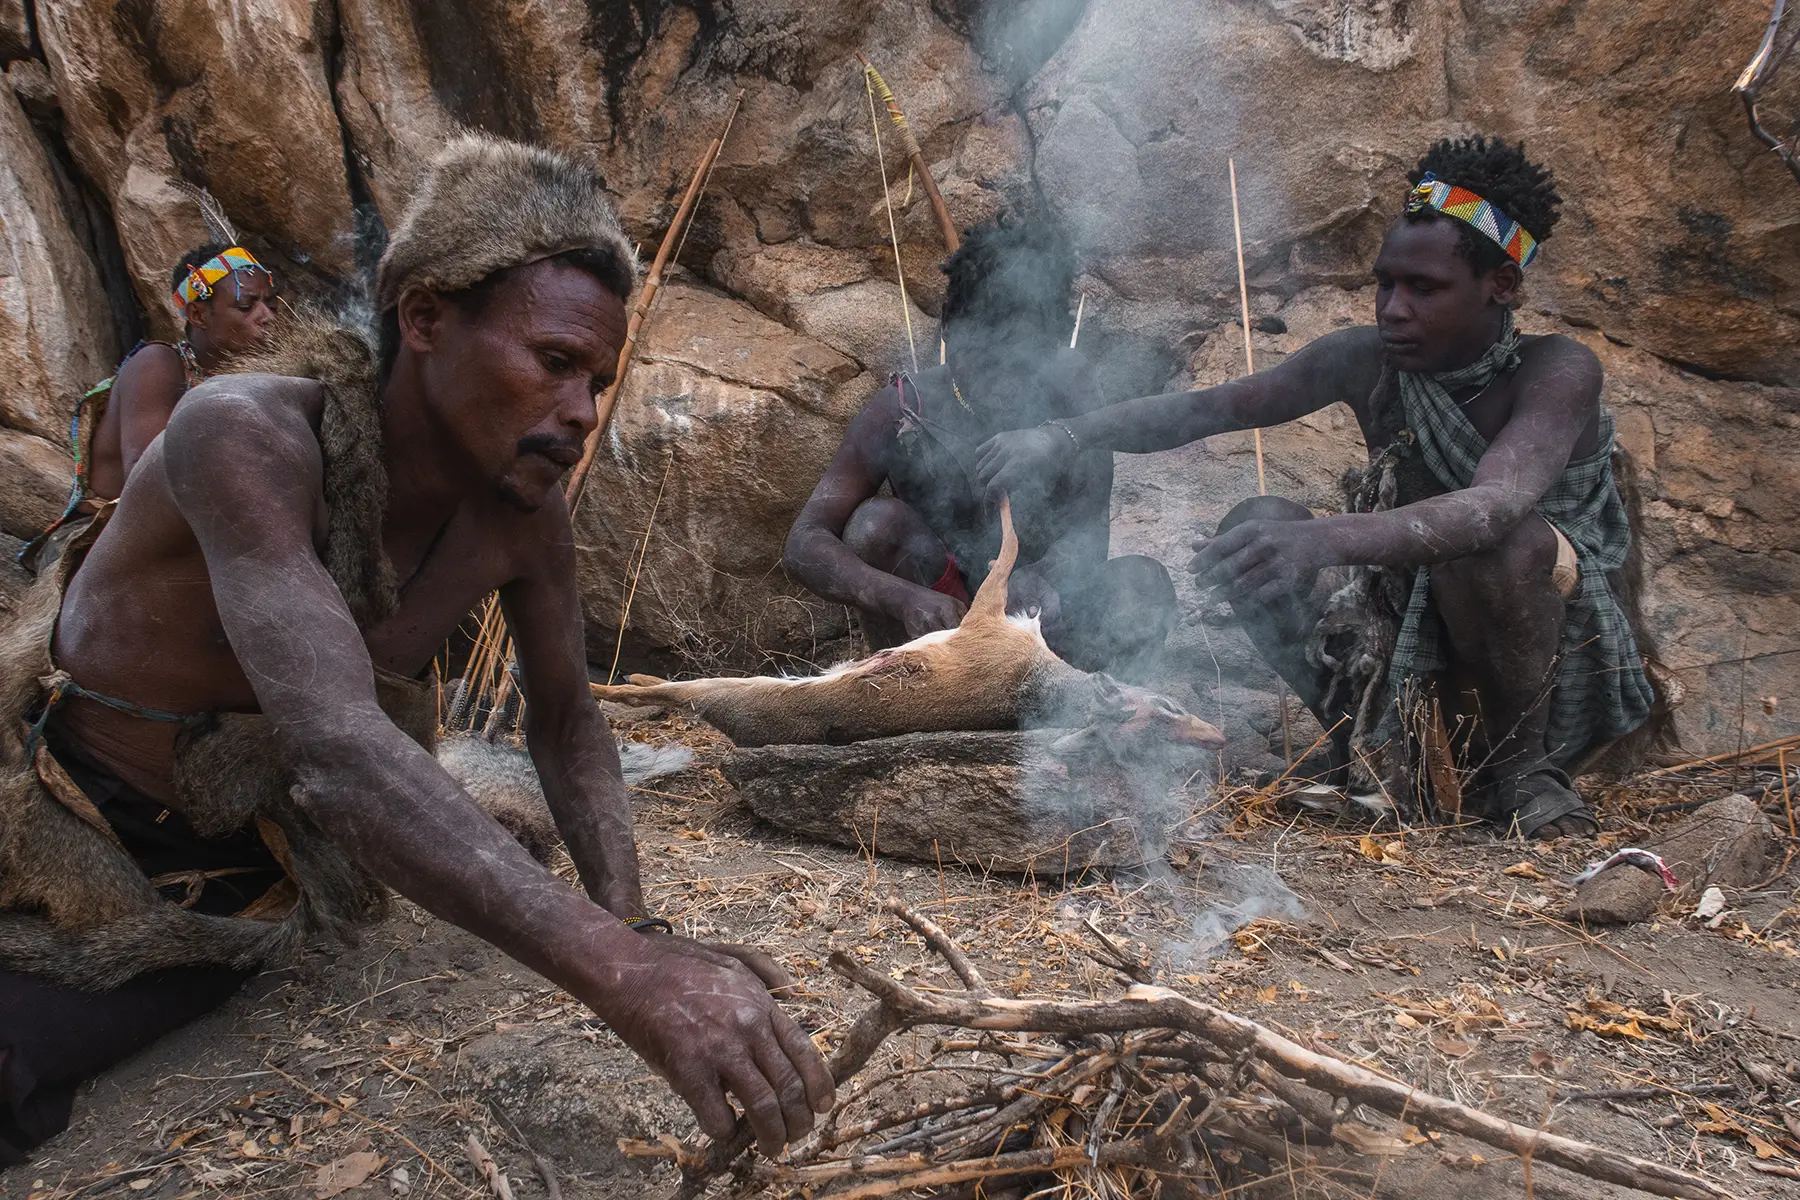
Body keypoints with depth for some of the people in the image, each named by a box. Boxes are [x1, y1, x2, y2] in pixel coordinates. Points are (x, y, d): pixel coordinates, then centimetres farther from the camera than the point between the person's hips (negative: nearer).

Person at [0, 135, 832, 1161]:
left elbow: (567, 720, 0)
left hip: (251, 872, 3)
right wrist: (622, 973, -54)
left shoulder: (527, 517, -15)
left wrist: (631, 923, -18)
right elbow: (336, 750, -45)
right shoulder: (244, 435, -33)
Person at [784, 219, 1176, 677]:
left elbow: (1089, 536, -15)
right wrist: (906, 598, -42)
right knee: (878, 522, -26)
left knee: (1145, 584, -26)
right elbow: (804, 545, -22)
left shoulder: (1071, 386, -9)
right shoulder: (902, 412, -14)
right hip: (941, 618, -1)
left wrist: (1041, 580, -40)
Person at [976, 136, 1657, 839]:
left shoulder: (1556, 373, -22)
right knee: (1258, 526, -17)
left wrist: (1328, 540, -59)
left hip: (1558, 667, -4)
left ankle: (1517, 767, -13)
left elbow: (1495, 505, -42)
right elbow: (1206, 408, -8)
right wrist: (1063, 438, -23)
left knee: (1500, 542, -37)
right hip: (1413, 638, 4)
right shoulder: (1366, 362, -8)